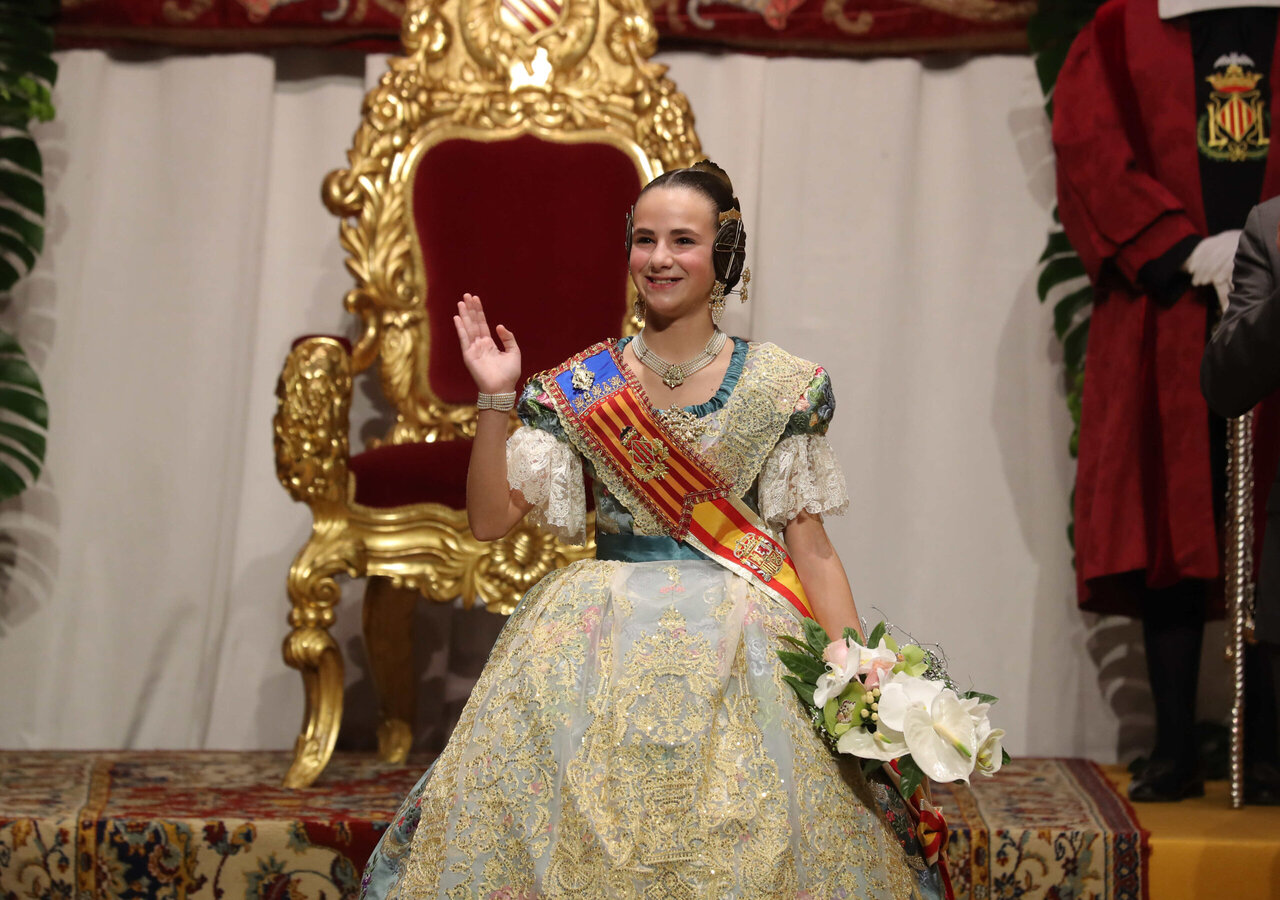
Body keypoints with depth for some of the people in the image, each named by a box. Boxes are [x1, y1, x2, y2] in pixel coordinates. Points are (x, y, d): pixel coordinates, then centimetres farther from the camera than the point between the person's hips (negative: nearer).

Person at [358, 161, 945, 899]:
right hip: (599, 652, 1)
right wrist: (495, 399, -9)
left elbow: (810, 548, 1)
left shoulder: (781, 389, 3)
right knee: (564, 839, -11)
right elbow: (490, 519, 3)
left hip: (744, 656, -1)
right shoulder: (578, 389, 5)